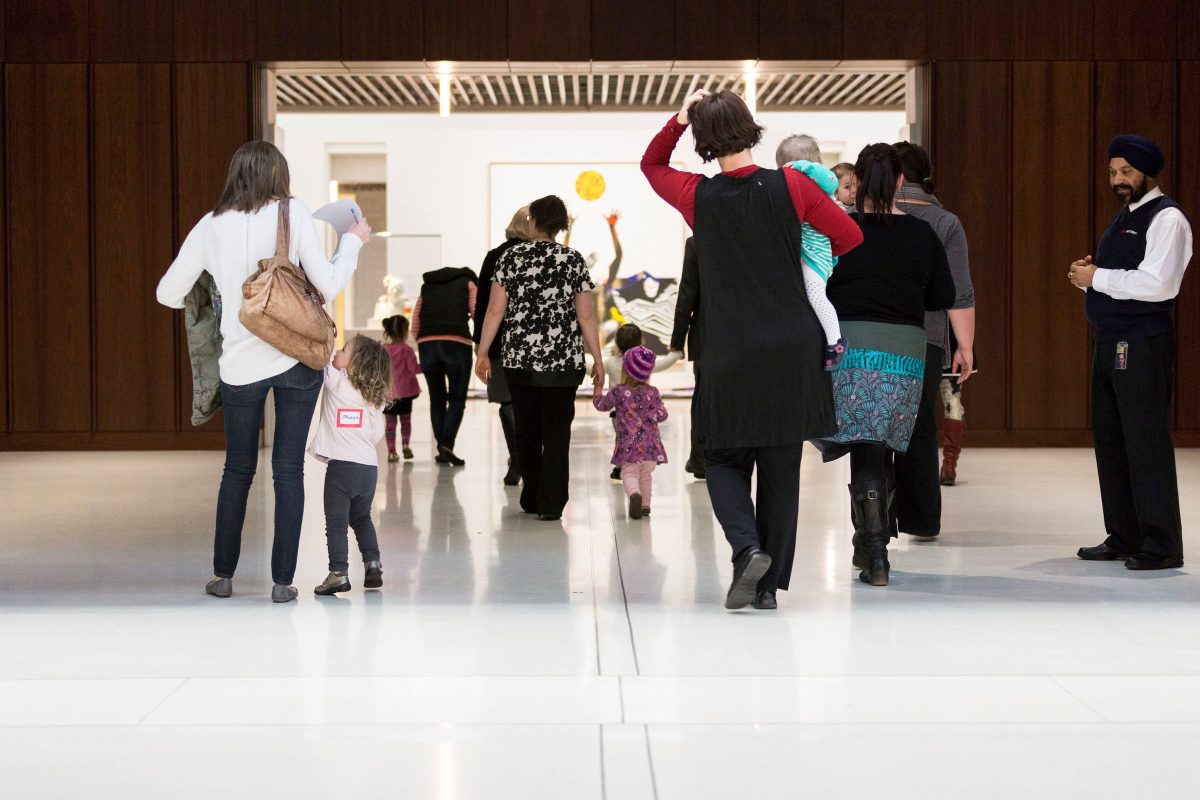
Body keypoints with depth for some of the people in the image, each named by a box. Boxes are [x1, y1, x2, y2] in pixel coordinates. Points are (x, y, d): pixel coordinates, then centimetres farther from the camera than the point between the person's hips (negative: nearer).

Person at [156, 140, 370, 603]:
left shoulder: (212, 227, 2)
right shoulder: (292, 214, -5)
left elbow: (168, 293, 7)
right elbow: (328, 286, -7)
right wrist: (353, 242, 9)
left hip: (241, 365, 2)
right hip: (298, 357, -1)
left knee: (238, 470, 16)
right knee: (288, 470, 6)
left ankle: (222, 575, 21)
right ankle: (282, 580, 7)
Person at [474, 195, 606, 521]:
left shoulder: (511, 257, 1)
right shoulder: (573, 260, -1)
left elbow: (495, 310, -1)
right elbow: (586, 316, -2)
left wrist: (482, 353, 5)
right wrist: (598, 361, 4)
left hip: (518, 360, 1)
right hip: (563, 361, -1)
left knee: (526, 430, 13)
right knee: (556, 432, 3)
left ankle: (531, 500, 21)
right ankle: (551, 504, -1)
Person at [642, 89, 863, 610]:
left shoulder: (696, 197, -4)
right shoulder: (790, 186, -6)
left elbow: (651, 165, 17)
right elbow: (850, 238, 3)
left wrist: (678, 121, 4)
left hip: (730, 356, -1)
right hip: (793, 351, 1)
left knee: (725, 460, 12)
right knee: (781, 467, 8)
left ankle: (747, 548, -13)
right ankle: (770, 582, 9)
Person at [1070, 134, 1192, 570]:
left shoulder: (1166, 218, -10)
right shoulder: (1123, 218, 20)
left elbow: (1157, 284, -22)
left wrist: (1097, 277, -15)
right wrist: (1086, 274, 5)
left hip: (1144, 346, -10)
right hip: (1110, 341, 10)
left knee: (1146, 443, -8)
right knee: (1109, 439, 12)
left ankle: (1161, 546, -4)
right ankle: (1123, 538, 20)